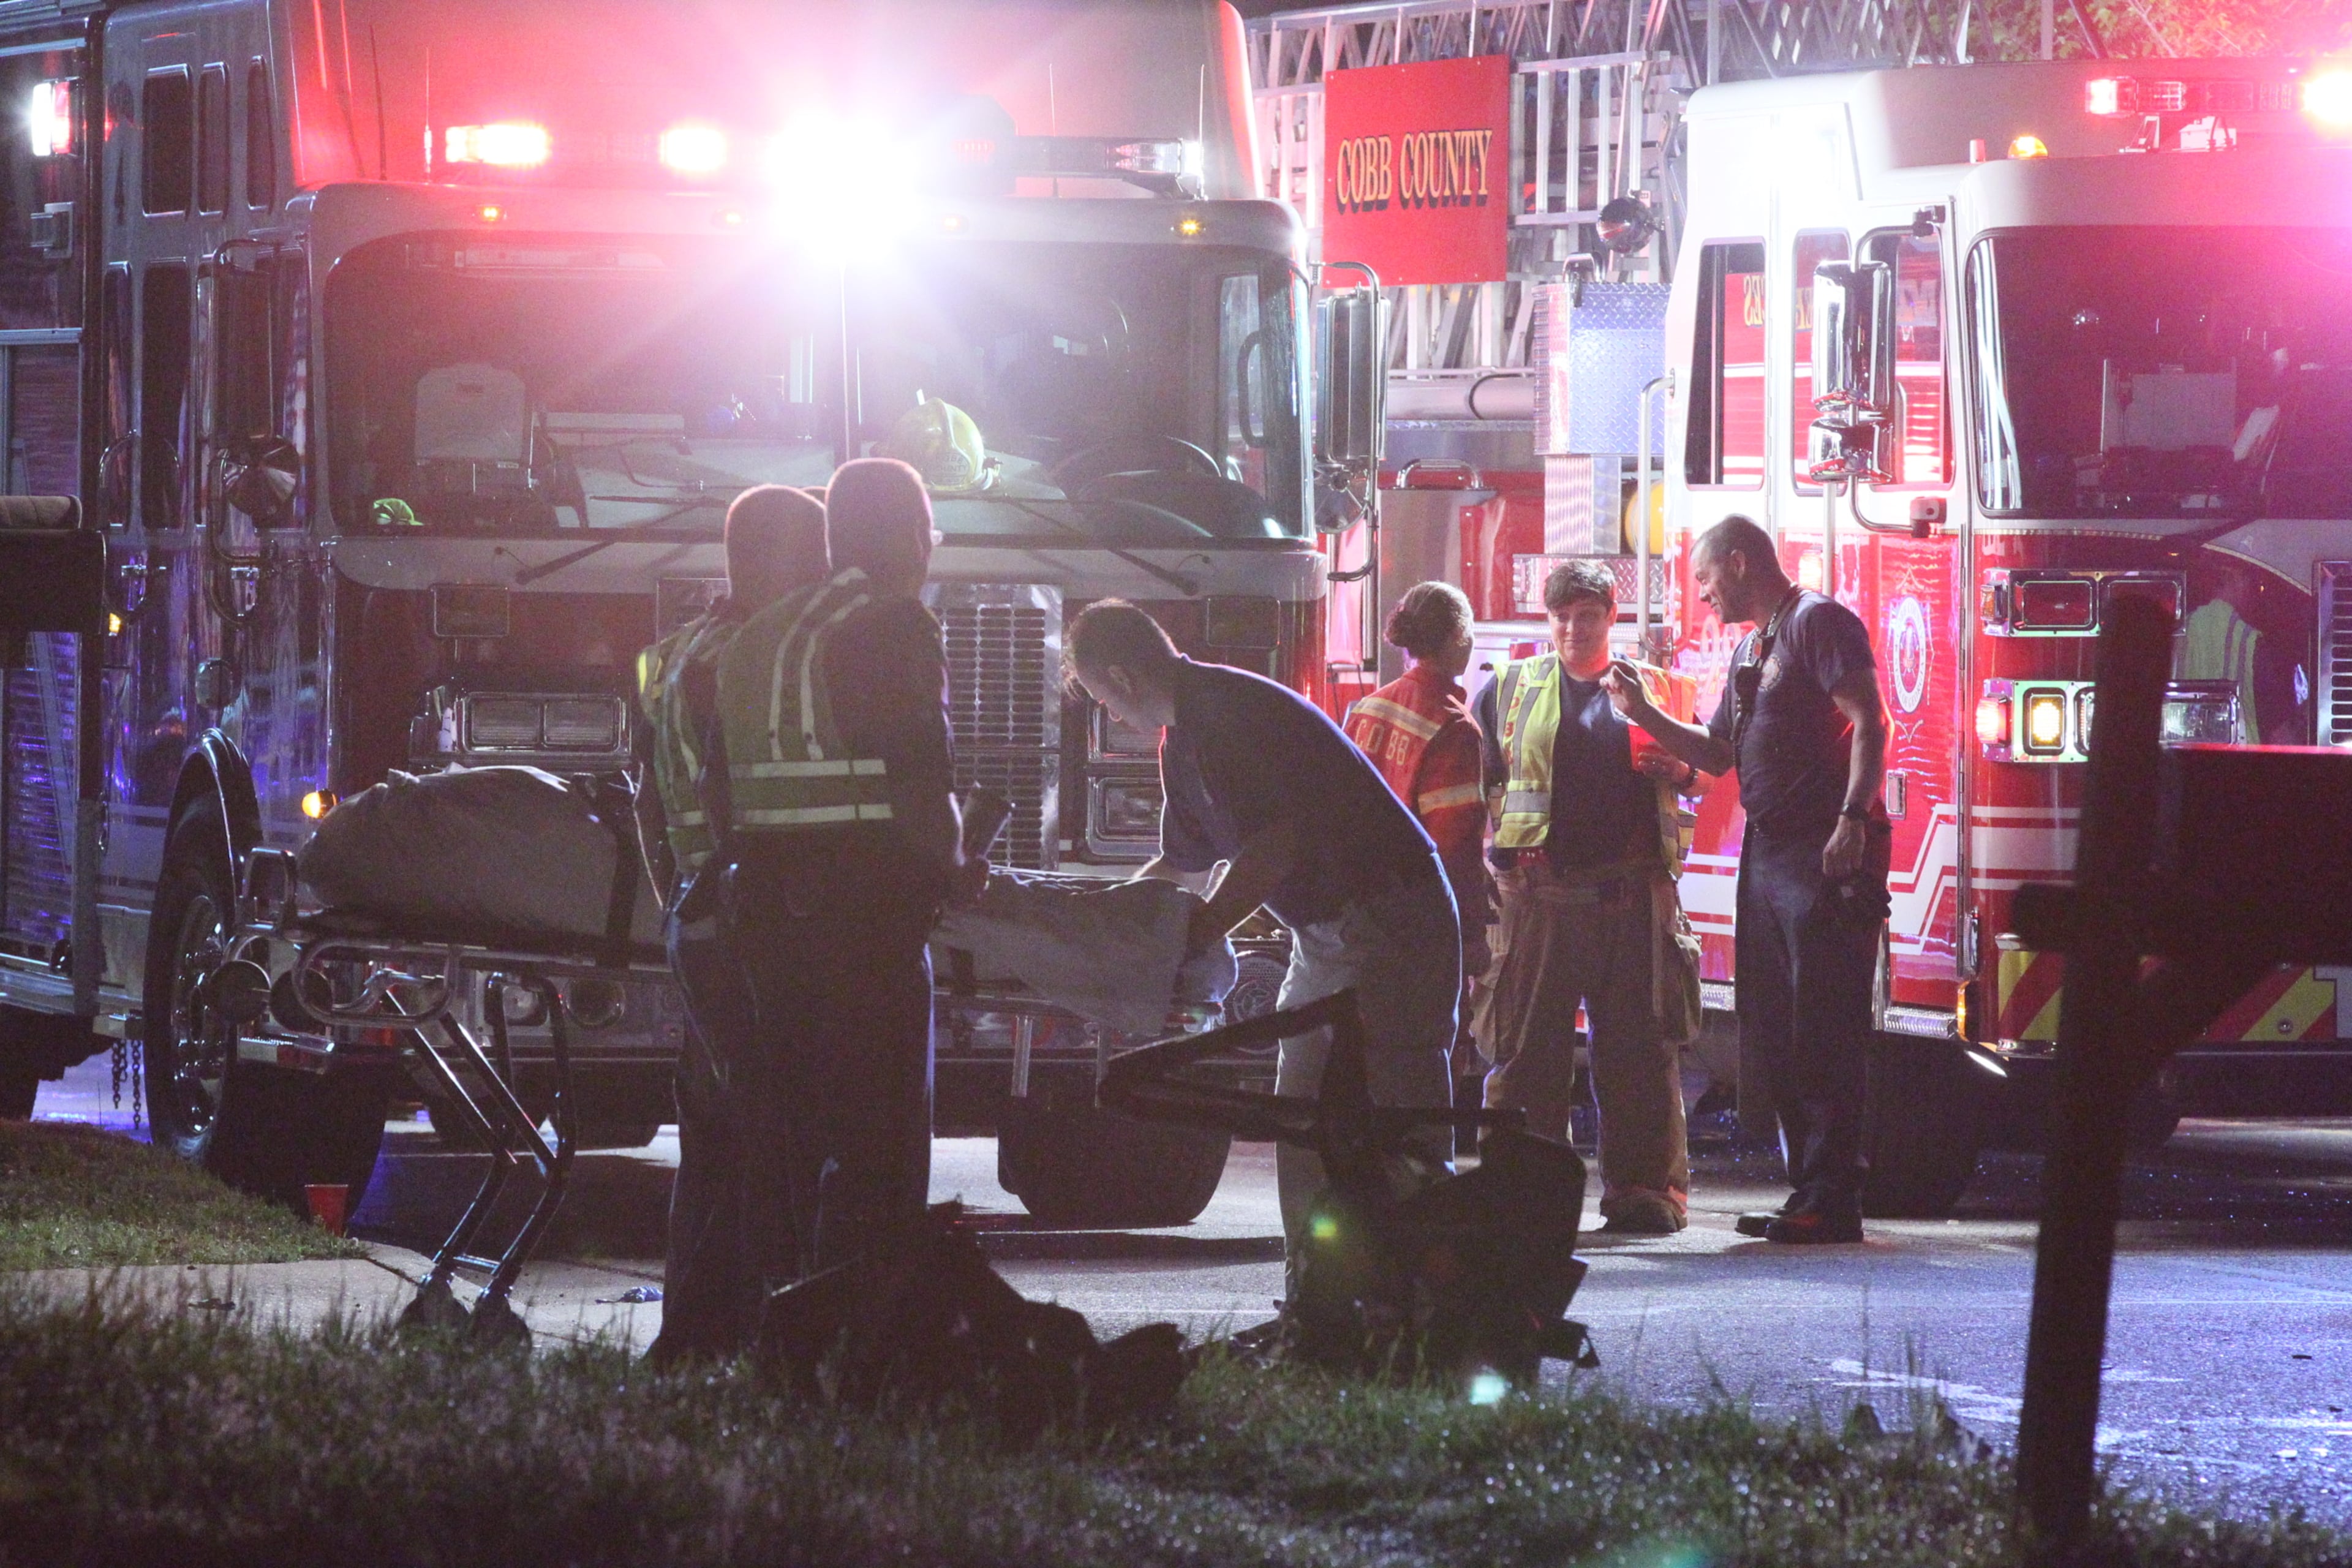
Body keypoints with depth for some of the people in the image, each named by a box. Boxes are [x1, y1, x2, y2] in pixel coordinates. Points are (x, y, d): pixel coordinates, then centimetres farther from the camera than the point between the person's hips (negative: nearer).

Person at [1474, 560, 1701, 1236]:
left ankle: (1643, 1188, 3)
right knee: (1529, 1040, -3)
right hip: (1542, 891, -1)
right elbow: (1477, 776, 13)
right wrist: (1503, 845, 0)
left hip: (1634, 892, 1)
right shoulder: (1511, 688, 13)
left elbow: (1699, 767, 22)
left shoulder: (1652, 689, 16)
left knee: (1639, 1044, 0)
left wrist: (1679, 769, -1)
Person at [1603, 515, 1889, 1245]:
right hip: (1770, 850, 10)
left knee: (1823, 1028, -11)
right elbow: (1718, 754, 29)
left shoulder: (1818, 623, -6)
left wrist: (1853, 817, -26)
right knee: (1772, 1033, 10)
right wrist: (1642, 713, 19)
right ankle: (1810, 1192, 15)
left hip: (1825, 855, -10)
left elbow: (1867, 721, -16)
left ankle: (1831, 1203, -12)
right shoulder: (1751, 647, 23)